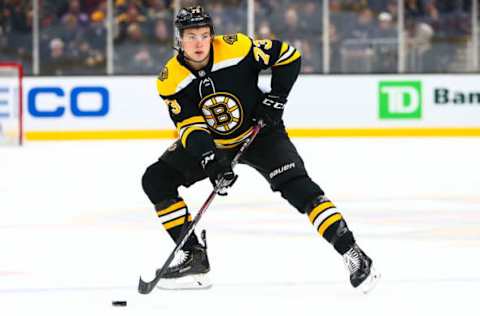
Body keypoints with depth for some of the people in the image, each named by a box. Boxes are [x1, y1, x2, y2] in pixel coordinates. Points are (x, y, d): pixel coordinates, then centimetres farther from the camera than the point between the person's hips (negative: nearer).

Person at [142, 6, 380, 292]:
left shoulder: (237, 48, -24)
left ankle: (353, 255, -25)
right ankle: (194, 256, -1)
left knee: (296, 185, -23)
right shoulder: (171, 81, -18)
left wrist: (276, 98, -16)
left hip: (258, 132, -4)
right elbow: (190, 127, -22)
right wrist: (211, 161, -37)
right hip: (210, 143, 4)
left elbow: (288, 56, -12)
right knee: (156, 180, -8)